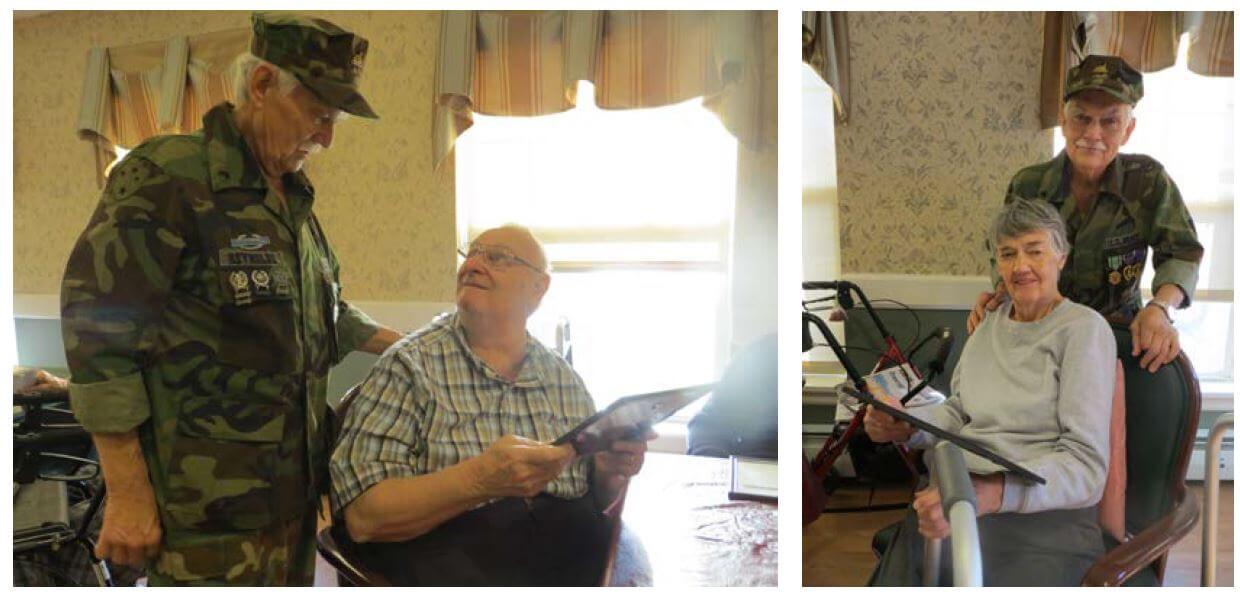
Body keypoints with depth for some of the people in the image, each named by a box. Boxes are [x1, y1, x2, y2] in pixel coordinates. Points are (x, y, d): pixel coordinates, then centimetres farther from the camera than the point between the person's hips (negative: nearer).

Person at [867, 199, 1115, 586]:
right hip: (956, 492, 5)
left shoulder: (1084, 329, -3)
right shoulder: (990, 324, 18)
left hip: (1043, 512, -5)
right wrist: (905, 426, 0)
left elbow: (1086, 465, -12)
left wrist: (992, 494, -29)